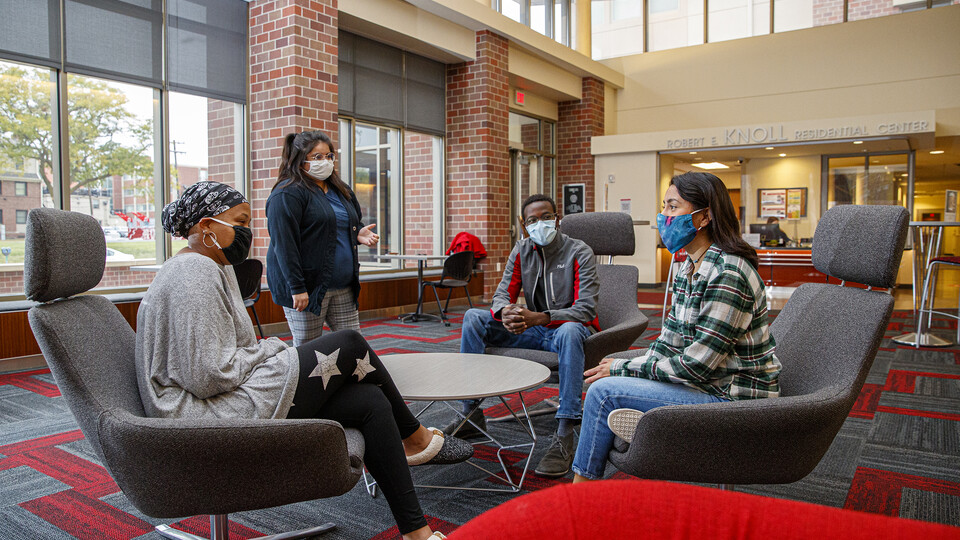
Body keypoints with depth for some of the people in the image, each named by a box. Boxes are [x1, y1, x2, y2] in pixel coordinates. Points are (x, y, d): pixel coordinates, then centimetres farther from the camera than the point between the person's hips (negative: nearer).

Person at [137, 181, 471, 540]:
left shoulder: (213, 268, 18)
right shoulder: (194, 275, -16)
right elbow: (207, 377, -23)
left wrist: (267, 351, 5)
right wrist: (271, 349, -9)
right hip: (208, 415, -10)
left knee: (371, 401, -2)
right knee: (348, 345, -10)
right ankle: (415, 438, 12)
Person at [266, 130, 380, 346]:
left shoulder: (340, 189, 16)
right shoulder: (288, 194, -9)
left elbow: (353, 223, 29)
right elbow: (284, 245, -16)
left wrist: (360, 233, 4)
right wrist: (297, 288, -21)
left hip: (344, 286, 7)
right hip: (309, 287, -7)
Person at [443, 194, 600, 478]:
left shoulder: (579, 253, -12)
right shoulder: (521, 251, 4)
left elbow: (586, 308, -22)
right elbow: (502, 294, 1)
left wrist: (538, 317, -37)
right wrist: (506, 312, -26)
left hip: (568, 328, -5)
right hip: (533, 330, 5)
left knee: (569, 331, -41)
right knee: (473, 318, -9)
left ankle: (564, 438, -42)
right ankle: (471, 413, -9)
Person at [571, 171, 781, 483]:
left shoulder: (728, 275, -24)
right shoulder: (691, 266, 7)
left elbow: (697, 365, -24)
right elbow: (672, 337, 10)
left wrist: (625, 369, -14)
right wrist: (628, 366, -5)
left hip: (734, 397, -9)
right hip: (711, 382, 9)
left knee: (605, 390, -14)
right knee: (611, 370, 8)